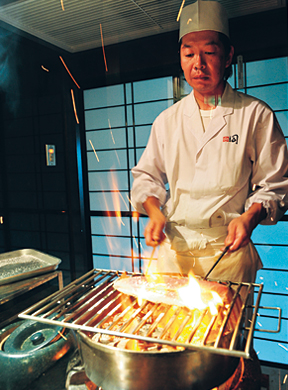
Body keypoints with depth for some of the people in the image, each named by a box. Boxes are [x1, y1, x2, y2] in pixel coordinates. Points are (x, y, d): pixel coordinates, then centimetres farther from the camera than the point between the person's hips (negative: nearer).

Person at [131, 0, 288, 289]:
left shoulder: (256, 114, 0)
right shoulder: (167, 120, 8)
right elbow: (147, 175, 13)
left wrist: (250, 217, -15)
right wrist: (154, 211, -5)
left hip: (227, 251, -2)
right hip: (172, 249, 3)